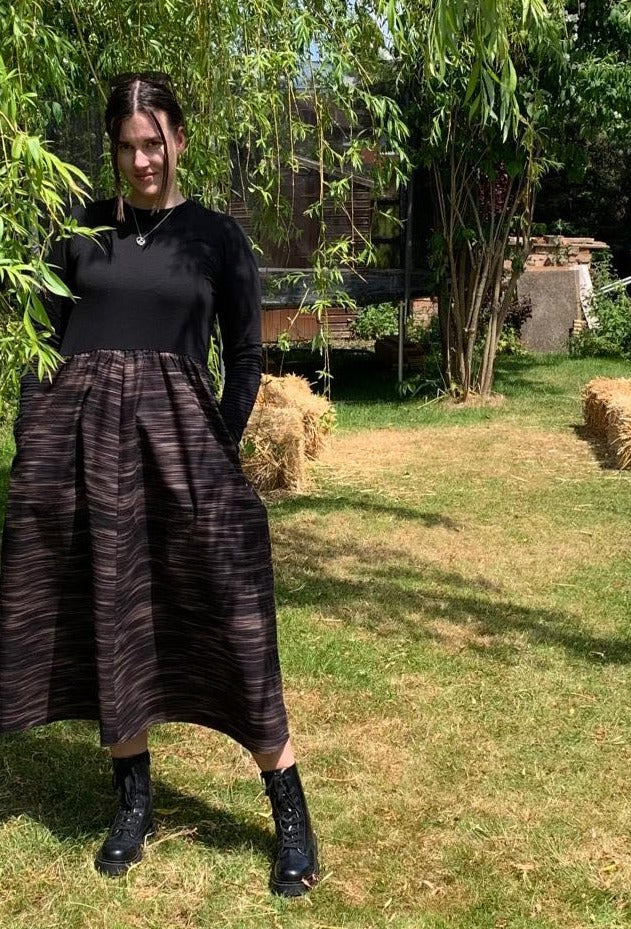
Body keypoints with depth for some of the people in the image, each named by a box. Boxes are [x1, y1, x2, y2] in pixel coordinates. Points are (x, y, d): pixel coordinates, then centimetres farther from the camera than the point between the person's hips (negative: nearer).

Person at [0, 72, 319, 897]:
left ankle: (290, 810, 7)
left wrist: (220, 449, 1)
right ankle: (134, 796, 26)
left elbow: (245, 355, 7)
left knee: (223, 612, -5)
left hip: (177, 433, -2)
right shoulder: (81, 229, 10)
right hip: (79, 434, 3)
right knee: (105, 620, 8)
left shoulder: (216, 236, 6)